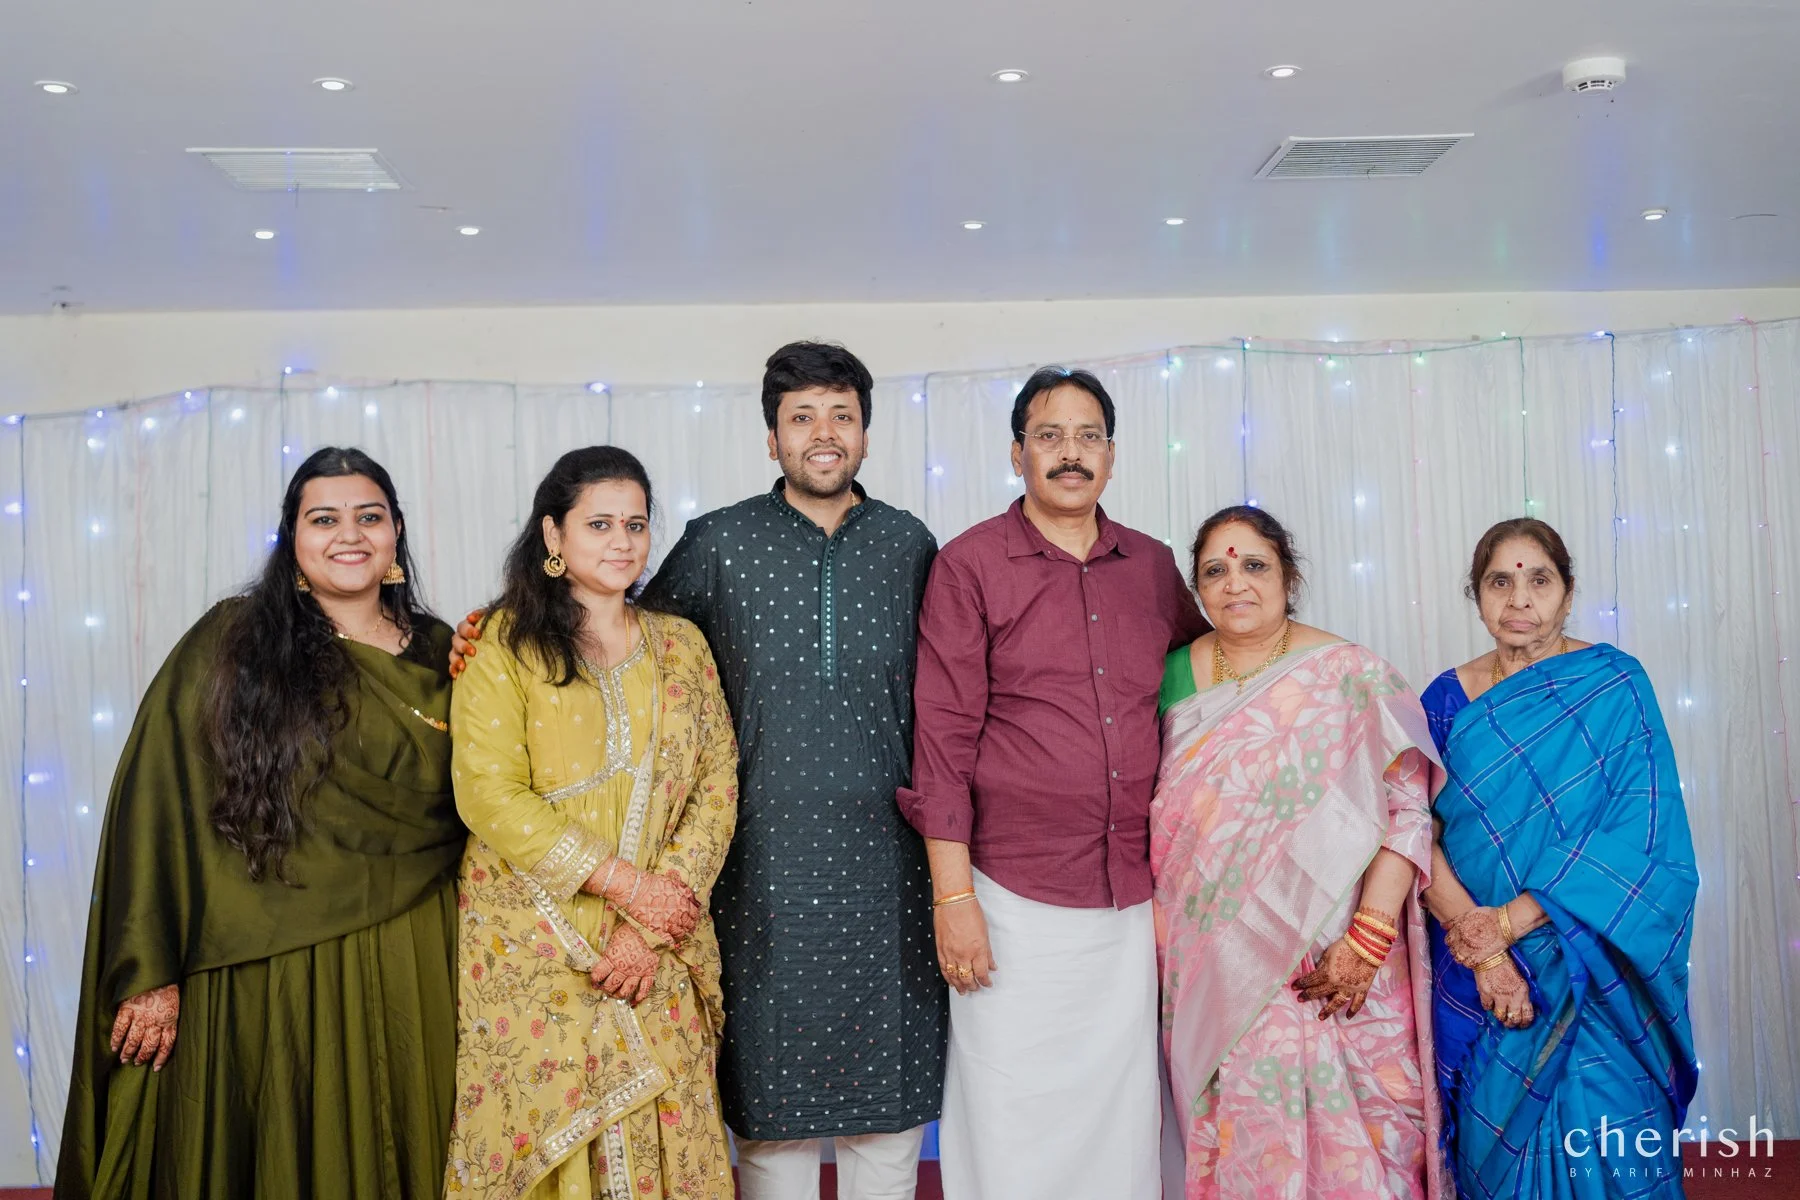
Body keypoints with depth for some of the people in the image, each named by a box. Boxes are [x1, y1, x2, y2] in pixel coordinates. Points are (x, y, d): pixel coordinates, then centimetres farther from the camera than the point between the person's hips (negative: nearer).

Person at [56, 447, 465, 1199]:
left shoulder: (441, 656, 7)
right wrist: (150, 973, -11)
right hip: (268, 970, -3)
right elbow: (159, 807, -8)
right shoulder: (231, 645, -4)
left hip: (413, 966, 3)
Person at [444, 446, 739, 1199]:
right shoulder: (504, 643, -2)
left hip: (663, 954, 3)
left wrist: (657, 924, -9)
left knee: (664, 1135, 5)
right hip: (533, 950, -3)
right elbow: (489, 794, -11)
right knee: (544, 1130, 4)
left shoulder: (680, 644, 9)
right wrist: (626, 884, -15)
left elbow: (717, 784, 3)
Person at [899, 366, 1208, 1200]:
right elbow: (943, 734, -5)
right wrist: (953, 894, -10)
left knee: (1122, 1115, 12)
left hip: (1136, 899, 4)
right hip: (1015, 897, -3)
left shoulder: (1153, 566, 9)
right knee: (1015, 1126, 4)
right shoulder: (969, 565, -3)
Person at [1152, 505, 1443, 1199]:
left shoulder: (1351, 677, -4)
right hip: (1212, 975, 2)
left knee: (1346, 1141, 1)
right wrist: (1160, 938, 1)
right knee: (1235, 1141, 6)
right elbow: (1151, 815, 10)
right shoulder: (1173, 678, 5)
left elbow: (1410, 809, -9)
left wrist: (1367, 940, -17)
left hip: (1333, 969, -2)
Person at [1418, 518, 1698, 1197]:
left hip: (1596, 974, -2)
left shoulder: (1614, 684, -4)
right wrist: (1483, 952, -18)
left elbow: (1641, 832, -13)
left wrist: (1510, 920, -19)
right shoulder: (1448, 699, 2)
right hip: (1477, 973, 2)